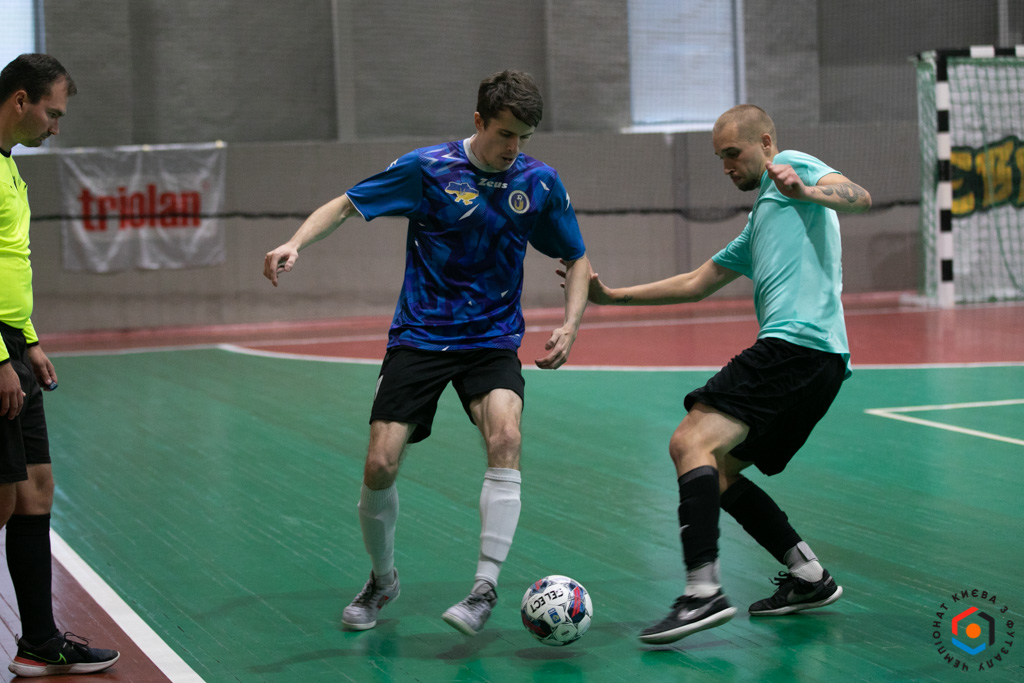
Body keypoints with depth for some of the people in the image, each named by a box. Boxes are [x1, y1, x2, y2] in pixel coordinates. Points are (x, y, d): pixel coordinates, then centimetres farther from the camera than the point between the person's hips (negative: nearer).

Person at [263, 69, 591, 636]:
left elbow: (576, 259, 12)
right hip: (419, 336, -1)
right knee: (380, 467, -8)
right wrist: (296, 243, -19)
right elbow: (346, 204, -2)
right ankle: (382, 580, 21)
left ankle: (485, 589, -21)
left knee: (505, 436, -28)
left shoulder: (540, 182, -1)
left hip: (493, 340, 1)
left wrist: (569, 325, -3)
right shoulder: (429, 168, -8)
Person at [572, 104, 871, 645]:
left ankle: (703, 592, -30)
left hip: (797, 342, -10)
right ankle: (809, 577, 13)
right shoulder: (759, 223, 34)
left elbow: (861, 198, -12)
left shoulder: (792, 166, 8)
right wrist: (612, 296, 34)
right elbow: (696, 284, 37)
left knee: (692, 442, -19)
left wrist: (806, 192, -31)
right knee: (717, 470, 13)